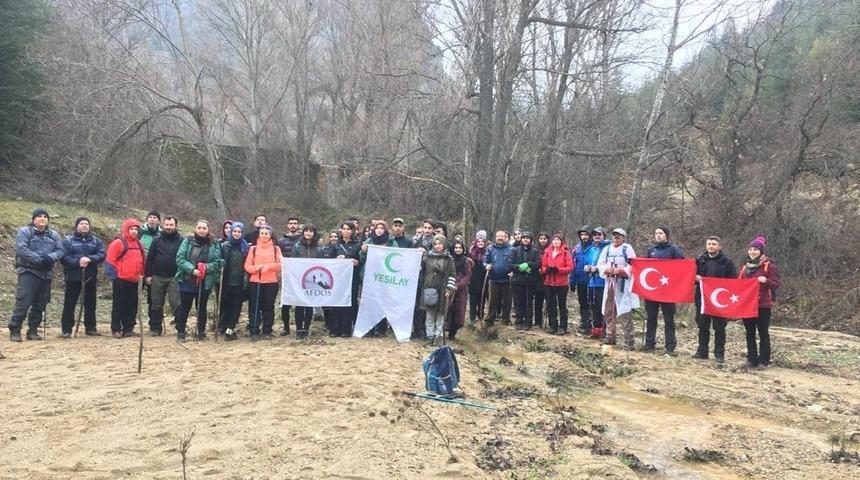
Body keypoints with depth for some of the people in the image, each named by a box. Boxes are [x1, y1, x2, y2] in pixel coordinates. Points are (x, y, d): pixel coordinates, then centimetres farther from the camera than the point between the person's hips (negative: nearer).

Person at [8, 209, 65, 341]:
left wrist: (50, 257, -18)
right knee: (23, 302, -12)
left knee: (40, 304, 8)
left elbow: (60, 251, 3)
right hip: (28, 272, -5)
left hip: (46, 273, 5)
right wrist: (39, 259, -21)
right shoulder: (24, 232, -2)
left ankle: (33, 330, 16)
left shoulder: (54, 235, 12)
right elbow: (21, 249, -14)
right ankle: (14, 330, -4)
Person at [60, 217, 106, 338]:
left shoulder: (96, 241, 10)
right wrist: (77, 262, -21)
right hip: (73, 277, -3)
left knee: (90, 303, 9)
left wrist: (90, 259, -18)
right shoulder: (68, 240, 2)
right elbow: (63, 257, -8)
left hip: (90, 277, 3)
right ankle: (66, 330, 7)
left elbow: (102, 254, -2)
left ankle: (90, 328, 18)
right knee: (69, 304, 0)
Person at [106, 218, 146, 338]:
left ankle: (128, 329, 16)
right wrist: (116, 273, -7)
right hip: (121, 280, -6)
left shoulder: (139, 244, 12)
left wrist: (141, 273, 12)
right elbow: (110, 259, -9)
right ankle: (116, 329, 7)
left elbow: (143, 260, 20)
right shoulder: (118, 242, -8)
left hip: (134, 281, 6)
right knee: (119, 306, 0)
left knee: (132, 305, 9)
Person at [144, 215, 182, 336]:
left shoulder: (181, 241, 2)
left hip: (174, 277, -2)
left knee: (176, 303, -8)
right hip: (157, 277, 2)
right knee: (156, 305, 9)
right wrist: (148, 275, 0)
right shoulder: (157, 240, 5)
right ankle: (155, 328, 19)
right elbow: (150, 258, 5)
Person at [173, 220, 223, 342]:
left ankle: (201, 332, 23)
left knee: (202, 307, 11)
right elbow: (180, 258, -8)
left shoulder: (214, 245, 1)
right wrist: (192, 269, -20)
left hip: (205, 282, 1)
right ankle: (180, 332, 17)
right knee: (184, 307, 7)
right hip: (187, 280, -1)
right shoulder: (187, 241, -1)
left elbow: (217, 262, -2)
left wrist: (206, 267, -20)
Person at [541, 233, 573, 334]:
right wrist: (547, 269, -13)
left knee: (562, 305, 3)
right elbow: (542, 266, 9)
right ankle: (553, 326, 16)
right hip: (549, 283, 4)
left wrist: (558, 269, -19)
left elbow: (570, 268, -8)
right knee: (550, 305, 7)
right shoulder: (547, 252, 8)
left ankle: (563, 327, 9)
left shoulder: (566, 253, -2)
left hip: (562, 283, -4)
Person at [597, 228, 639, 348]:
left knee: (624, 312, -10)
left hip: (623, 283, -5)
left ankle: (629, 341, -7)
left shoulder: (627, 248, 0)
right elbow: (600, 264, 8)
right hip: (609, 282, 5)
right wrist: (606, 269, -12)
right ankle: (610, 337, 23)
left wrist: (620, 271, -19)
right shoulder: (607, 249, 14)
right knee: (609, 311, 11)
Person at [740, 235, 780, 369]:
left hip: (763, 305, -6)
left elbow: (776, 284, -10)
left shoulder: (768, 265, -6)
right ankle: (752, 359, 17)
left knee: (763, 333, 1)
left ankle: (763, 361, 7)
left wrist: (766, 281, -28)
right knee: (749, 333, 9)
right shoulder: (745, 266, 12)